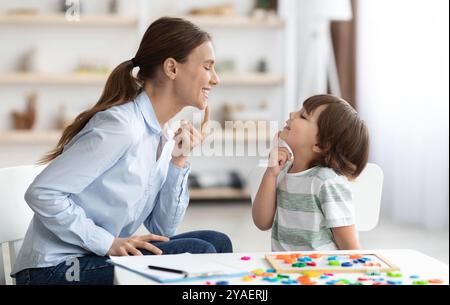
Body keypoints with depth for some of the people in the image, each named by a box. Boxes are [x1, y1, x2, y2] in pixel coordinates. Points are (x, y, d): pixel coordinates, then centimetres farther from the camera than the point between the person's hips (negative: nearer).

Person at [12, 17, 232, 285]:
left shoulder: (164, 135, 7)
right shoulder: (121, 125, -20)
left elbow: (163, 230, 6)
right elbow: (42, 193, -22)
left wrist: (179, 161, -4)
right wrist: (108, 243, -21)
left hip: (100, 256, 8)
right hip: (57, 269, -8)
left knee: (217, 243, -2)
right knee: (198, 254, -17)